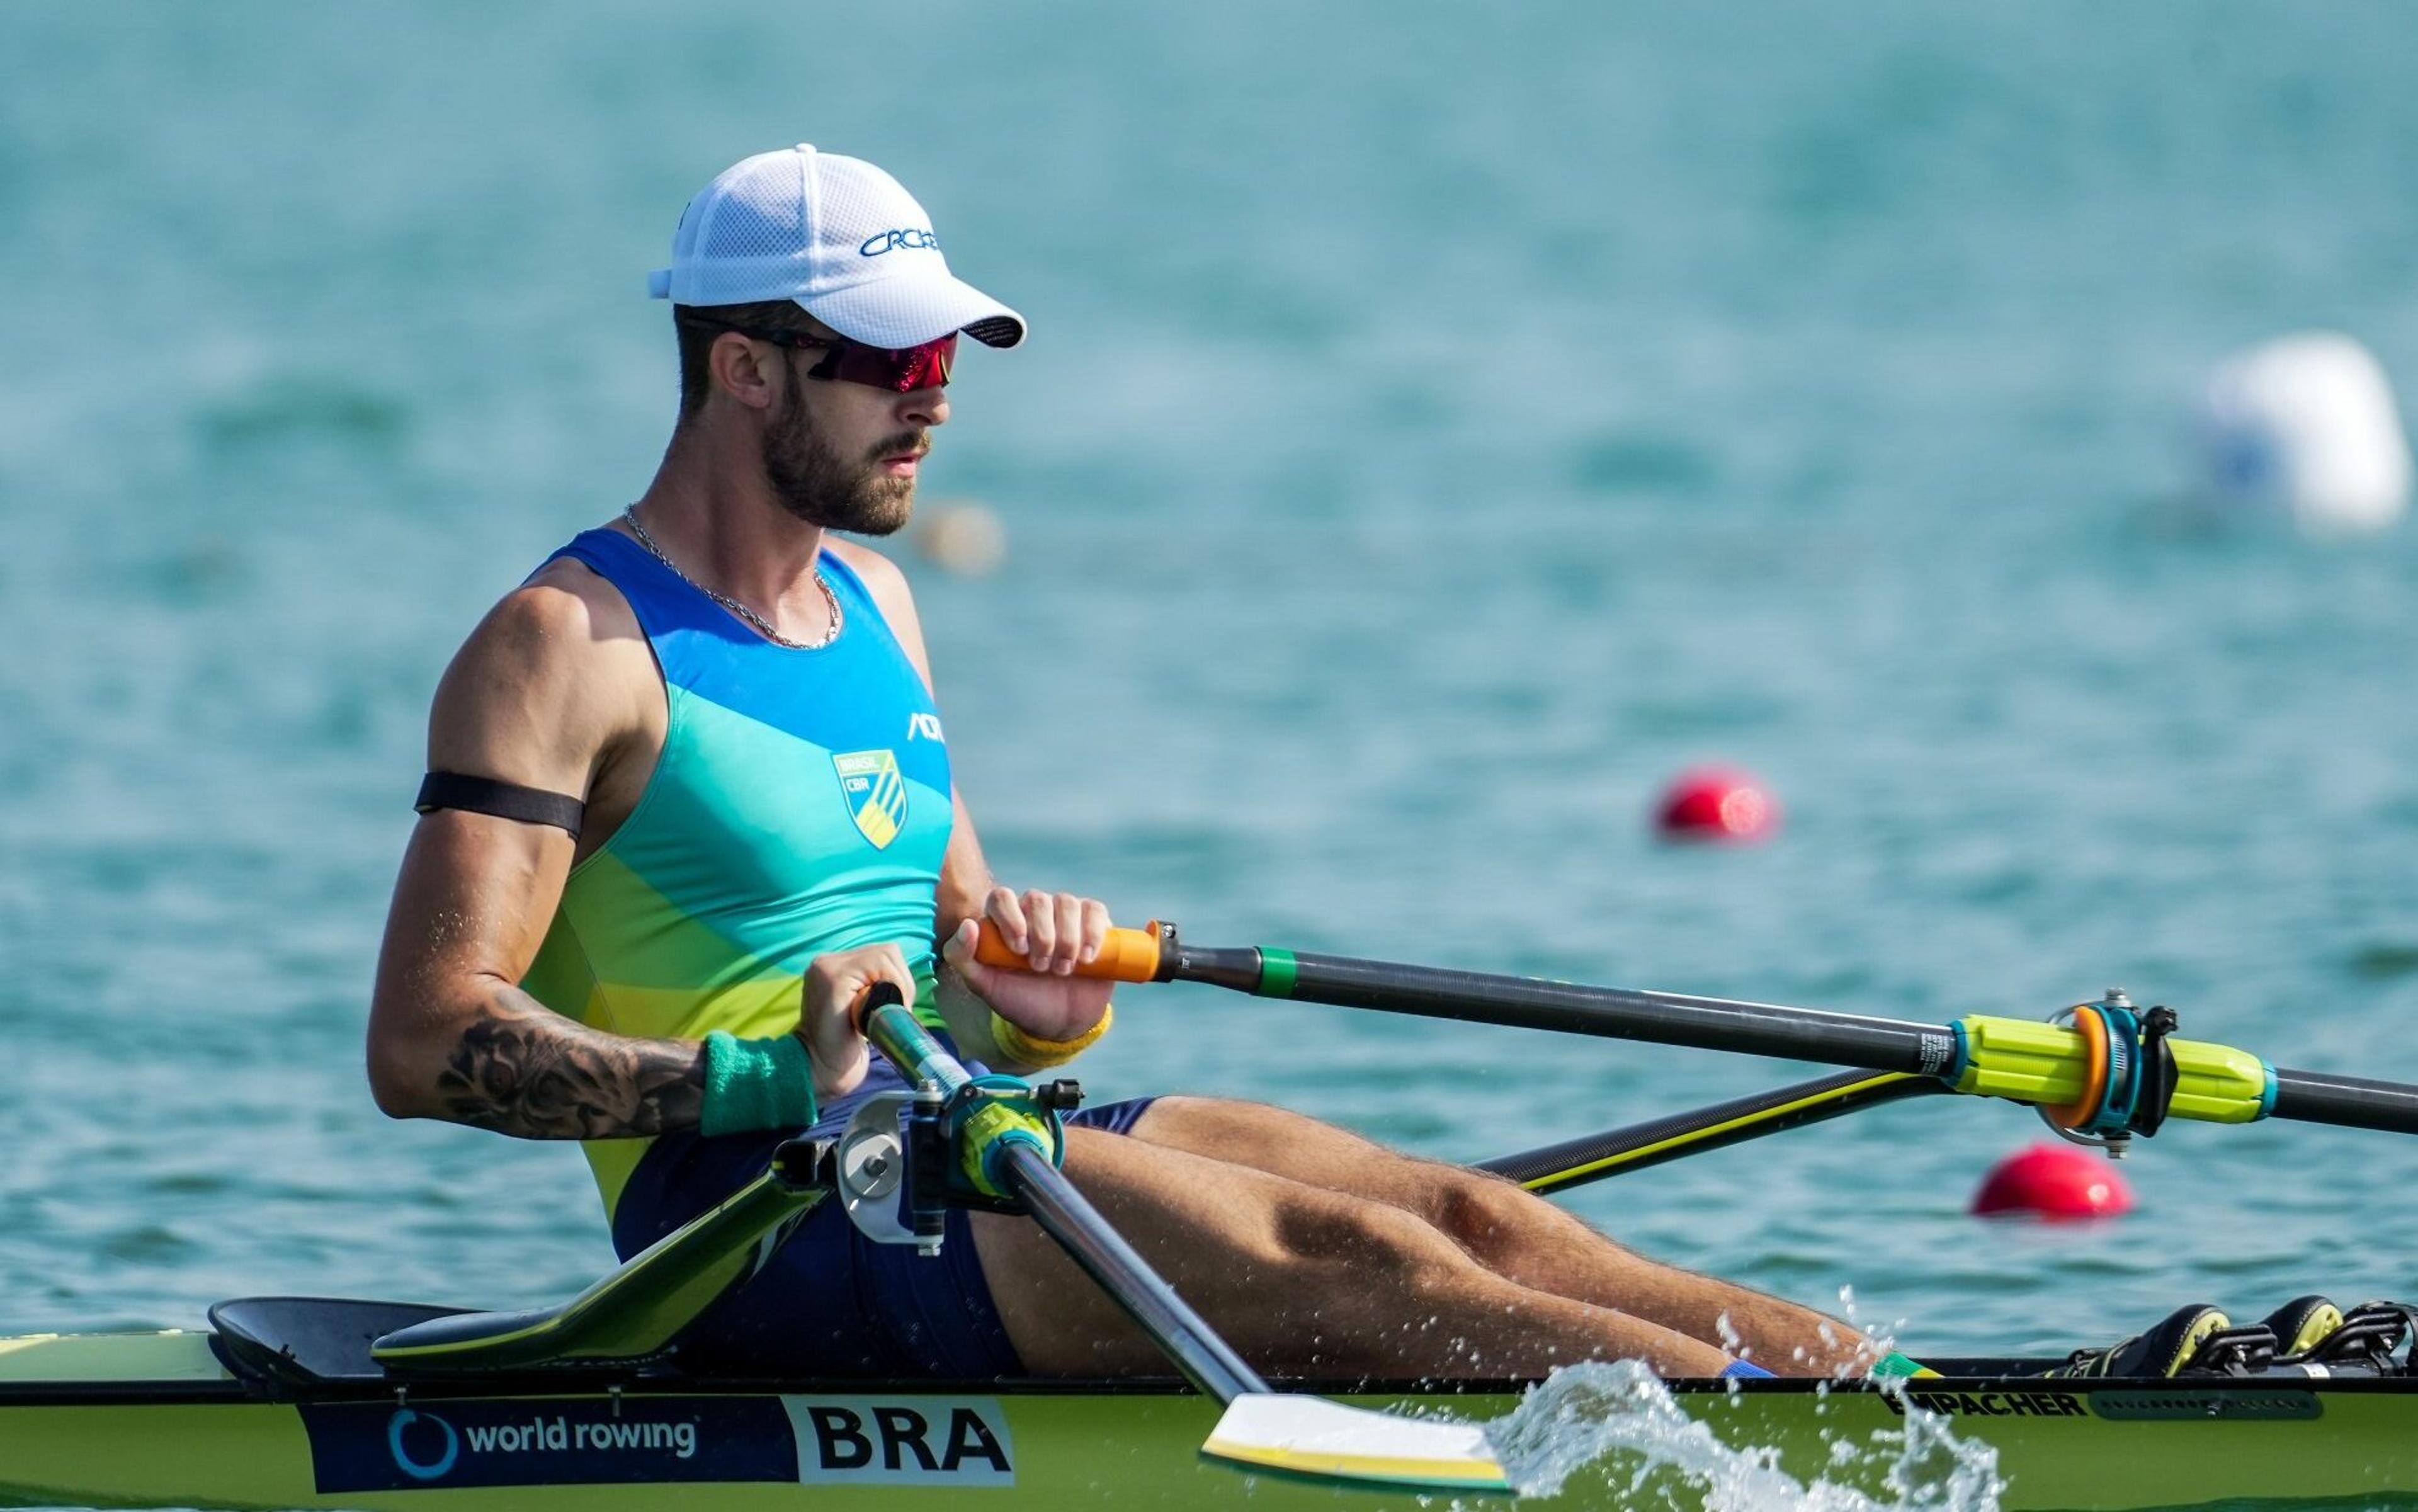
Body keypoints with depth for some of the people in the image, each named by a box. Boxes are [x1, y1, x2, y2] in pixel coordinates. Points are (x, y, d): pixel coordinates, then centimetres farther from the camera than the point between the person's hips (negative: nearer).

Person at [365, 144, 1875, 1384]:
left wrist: (1036, 997, 0)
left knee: (1452, 1212, -13)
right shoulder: (566, 646, -6)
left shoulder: (870, 603, 21)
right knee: (1342, 1262, -25)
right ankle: (1790, 1402, -36)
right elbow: (422, 1041, -15)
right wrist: (758, 1077, -25)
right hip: (749, 1203, -8)